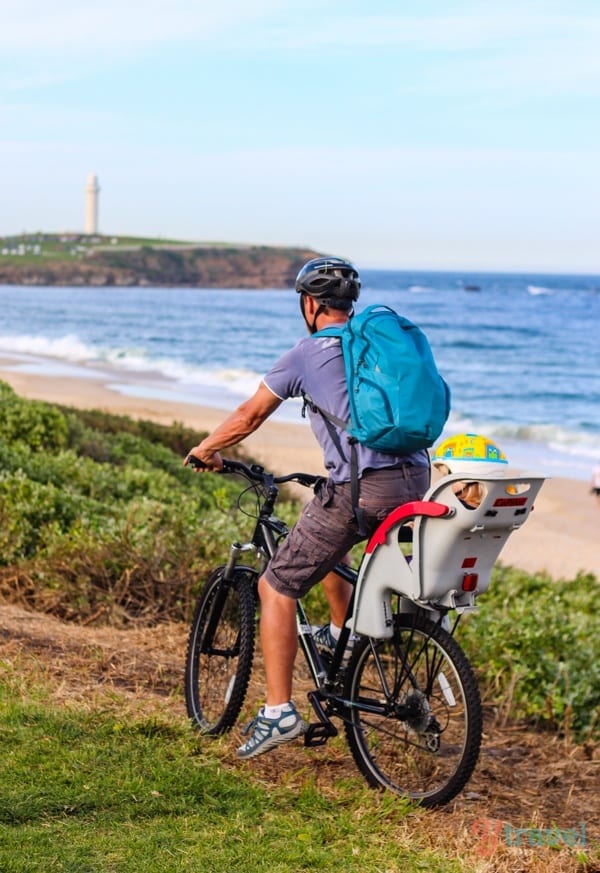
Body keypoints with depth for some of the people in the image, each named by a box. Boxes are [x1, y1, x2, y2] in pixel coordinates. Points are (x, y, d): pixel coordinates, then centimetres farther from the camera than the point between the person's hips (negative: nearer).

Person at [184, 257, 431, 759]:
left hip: (362, 490, -7)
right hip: (416, 481, 7)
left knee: (277, 589, 6)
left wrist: (206, 449, 31)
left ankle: (279, 712, 1)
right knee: (327, 530, 37)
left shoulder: (308, 353, 4)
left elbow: (250, 416, 13)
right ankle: (340, 637, 44)